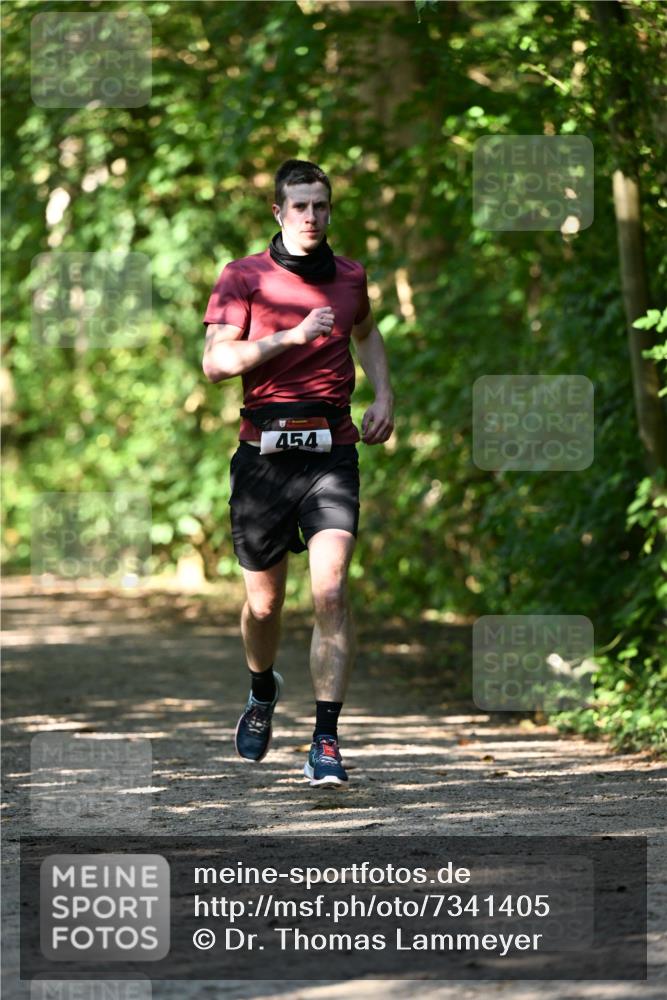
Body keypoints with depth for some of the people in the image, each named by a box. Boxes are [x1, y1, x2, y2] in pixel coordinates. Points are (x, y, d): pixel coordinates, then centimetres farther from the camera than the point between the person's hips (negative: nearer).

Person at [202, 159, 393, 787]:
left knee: (330, 591, -17)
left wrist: (383, 396, 18)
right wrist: (293, 335, -19)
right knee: (264, 601, 10)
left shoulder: (349, 277, 11)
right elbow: (215, 362, -12)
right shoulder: (243, 277, -1)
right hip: (264, 452, -1)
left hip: (331, 452, 1)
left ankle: (326, 744, -16)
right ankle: (262, 692, 44)